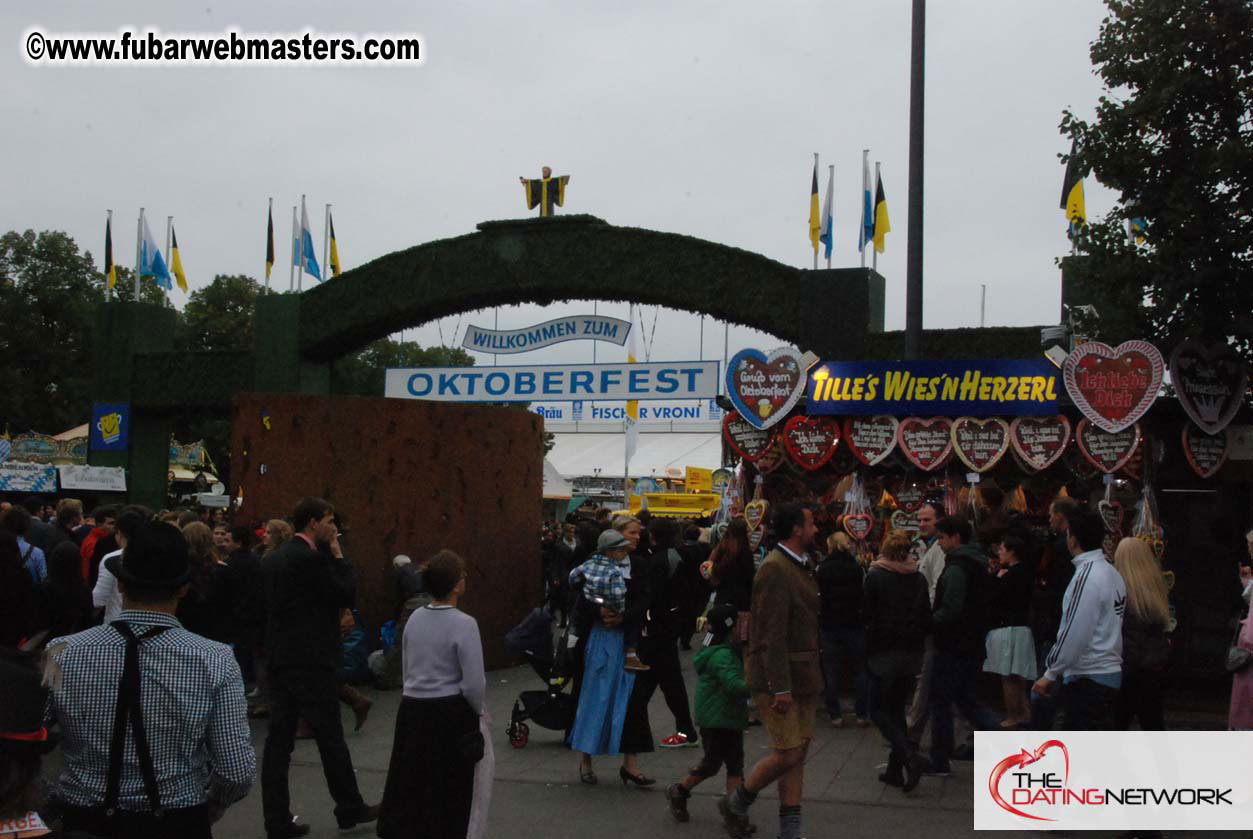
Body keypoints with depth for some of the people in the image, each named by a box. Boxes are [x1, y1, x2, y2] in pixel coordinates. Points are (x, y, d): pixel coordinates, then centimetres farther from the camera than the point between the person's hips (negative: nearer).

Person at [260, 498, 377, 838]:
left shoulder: (272, 559, 12)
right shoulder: (311, 558, -15)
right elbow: (346, 594, -10)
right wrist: (339, 557, -2)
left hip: (278, 659, 8)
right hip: (310, 660, -8)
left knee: (278, 740, 6)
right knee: (330, 737, 4)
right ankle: (350, 808, 16)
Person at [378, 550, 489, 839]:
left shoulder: (414, 619, 3)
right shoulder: (463, 624, -16)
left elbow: (408, 669, 12)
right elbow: (474, 683, -17)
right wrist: (477, 711, 1)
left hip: (412, 709, 5)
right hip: (449, 713, -5)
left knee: (410, 782, 15)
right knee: (449, 789, 10)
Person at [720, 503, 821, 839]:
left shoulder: (799, 566, 14)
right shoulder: (774, 570, -16)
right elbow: (772, 634, -20)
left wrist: (812, 675, 15)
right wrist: (781, 687, -22)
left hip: (801, 674, 9)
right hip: (777, 676, -9)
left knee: (798, 752, 10)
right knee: (788, 753, -8)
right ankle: (736, 804, 13)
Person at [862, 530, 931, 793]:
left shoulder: (875, 576, -9)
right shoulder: (919, 579, 4)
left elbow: (865, 615, -6)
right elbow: (927, 619, 6)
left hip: (884, 652, -5)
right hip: (912, 652, 5)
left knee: (879, 710, 2)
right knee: (897, 709, 15)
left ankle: (911, 756, -17)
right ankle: (895, 769, 14)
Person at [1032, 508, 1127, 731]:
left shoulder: (1086, 576, -18)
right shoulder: (1111, 572, 10)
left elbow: (1074, 633, -20)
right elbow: (1107, 627, 13)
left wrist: (1050, 674, -11)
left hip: (1087, 678, -9)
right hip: (1110, 672, 9)